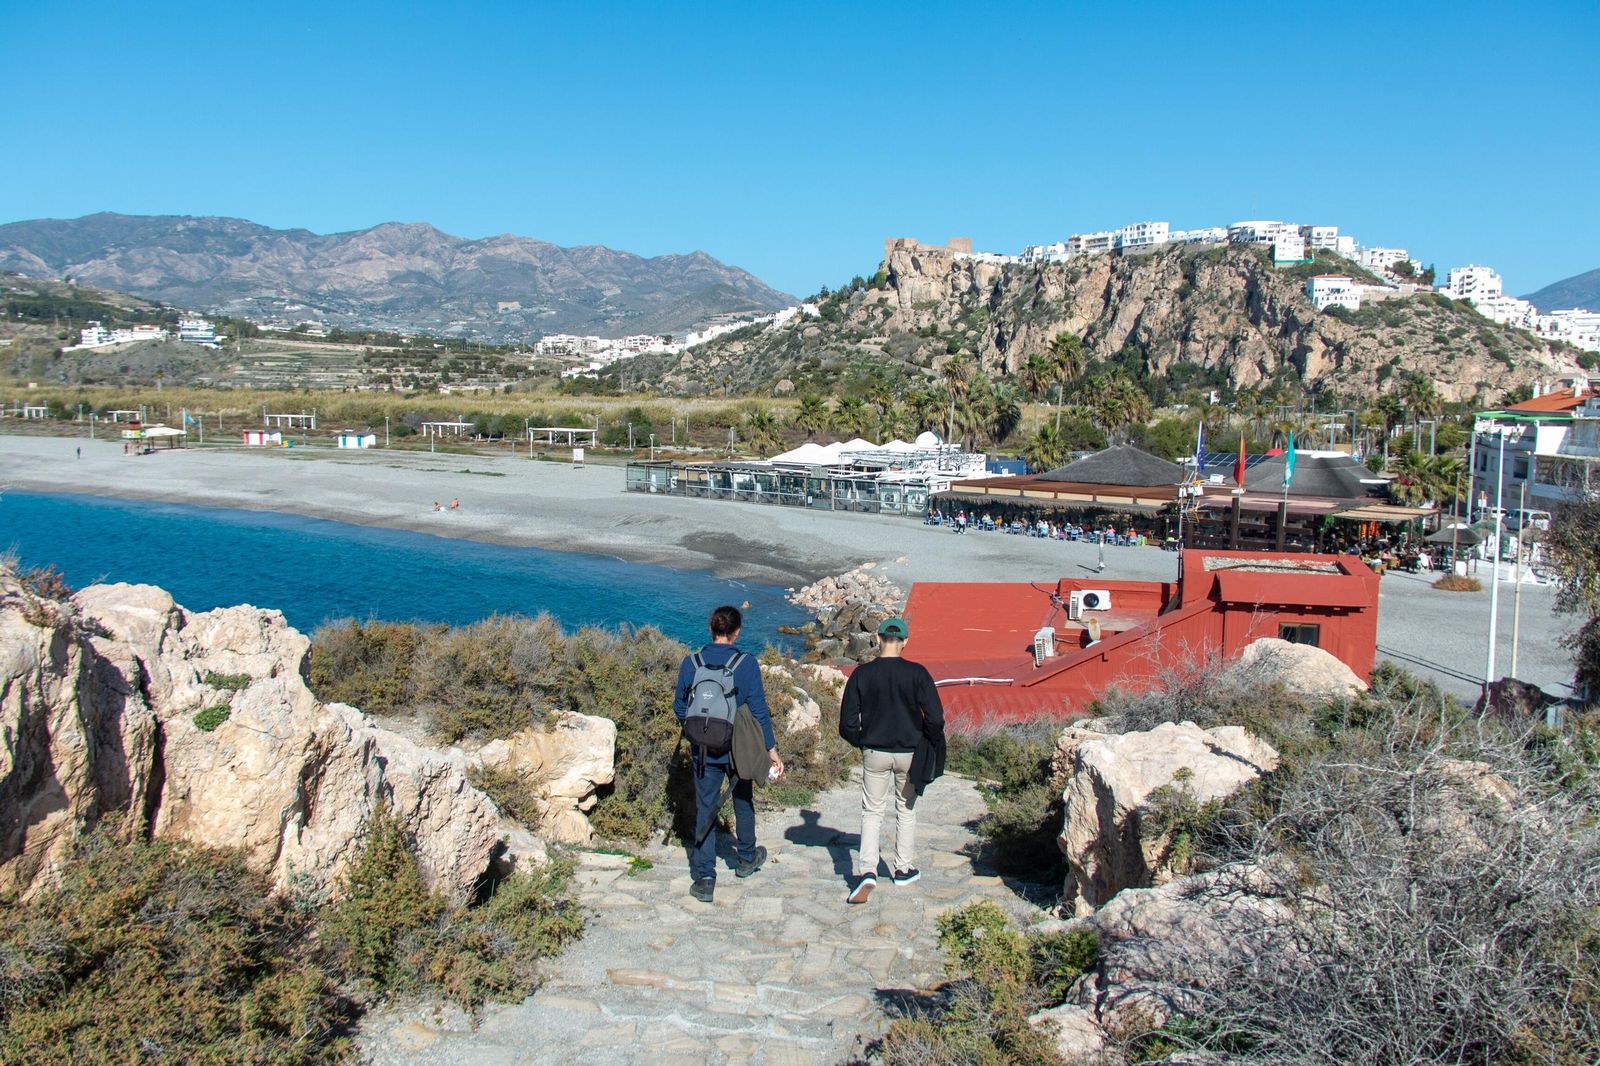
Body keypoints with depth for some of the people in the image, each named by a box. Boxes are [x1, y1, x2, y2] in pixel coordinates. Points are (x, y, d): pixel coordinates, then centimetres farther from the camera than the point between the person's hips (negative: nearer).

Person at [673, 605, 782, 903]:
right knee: (743, 802, 22)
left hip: (704, 751, 1)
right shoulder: (746, 664, -11)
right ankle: (746, 858, 41)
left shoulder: (691, 663, -4)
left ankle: (704, 878, 2)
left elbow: (679, 706, 4)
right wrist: (771, 749, -5)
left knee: (705, 810, 7)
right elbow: (758, 710, -11)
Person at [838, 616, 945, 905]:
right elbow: (935, 717, -12)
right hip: (909, 754, 0)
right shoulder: (917, 673, -10)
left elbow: (847, 722, -4)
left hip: (874, 754, 0)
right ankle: (904, 869, 25)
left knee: (871, 812, 9)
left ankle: (866, 870, -7)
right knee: (906, 811, 18)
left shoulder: (861, 674, -7)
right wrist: (933, 747, 5)